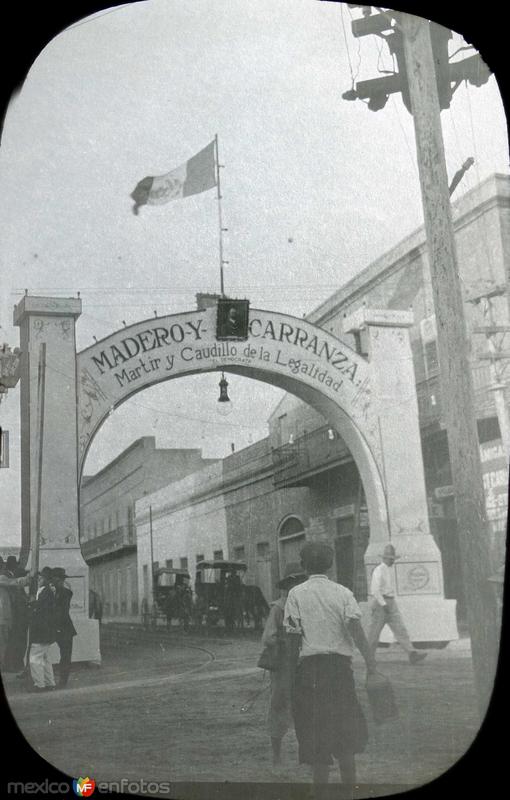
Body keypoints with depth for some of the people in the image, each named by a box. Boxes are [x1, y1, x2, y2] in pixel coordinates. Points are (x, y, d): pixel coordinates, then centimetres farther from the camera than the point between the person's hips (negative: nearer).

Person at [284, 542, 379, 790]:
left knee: (314, 732, 7)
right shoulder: (343, 592, 2)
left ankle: (321, 786, 10)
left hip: (309, 666, -1)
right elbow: (355, 628, -9)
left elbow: (292, 636, -4)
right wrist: (370, 661, -10)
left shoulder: (296, 594, -1)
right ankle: (349, 783, 18)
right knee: (346, 729, 15)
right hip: (340, 665, 2)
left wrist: (295, 663, 7)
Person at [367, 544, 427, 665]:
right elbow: (375, 590, -21)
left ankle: (412, 654, -14)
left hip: (391, 604, 8)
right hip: (379, 604, -8)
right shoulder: (378, 571, -12)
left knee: (400, 629, -5)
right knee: (374, 632, 1)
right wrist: (383, 604, -23)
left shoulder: (390, 570, 16)